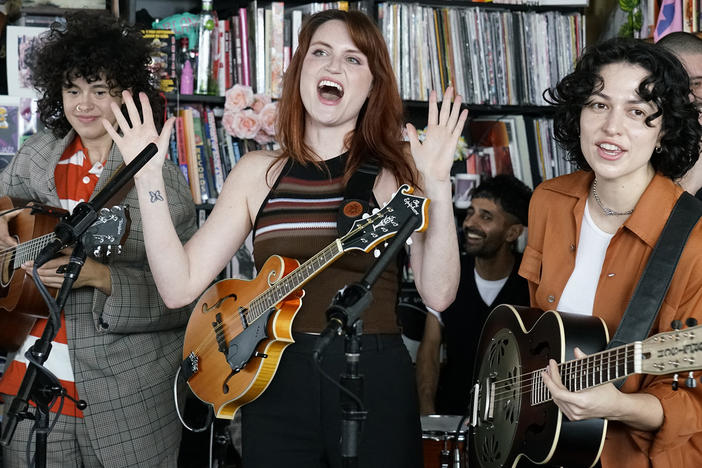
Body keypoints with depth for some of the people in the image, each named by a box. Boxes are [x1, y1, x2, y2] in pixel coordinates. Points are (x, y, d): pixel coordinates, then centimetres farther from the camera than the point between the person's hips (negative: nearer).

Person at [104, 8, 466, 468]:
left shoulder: (397, 169, -1)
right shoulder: (259, 172, 6)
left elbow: (438, 293, -12)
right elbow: (180, 285, 0)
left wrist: (438, 187, -21)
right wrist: (149, 179, -6)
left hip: (375, 385, -2)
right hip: (275, 385, 2)